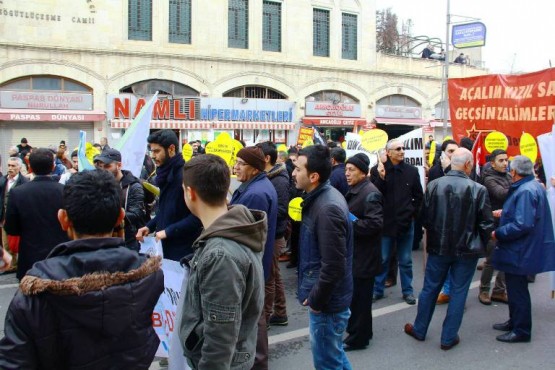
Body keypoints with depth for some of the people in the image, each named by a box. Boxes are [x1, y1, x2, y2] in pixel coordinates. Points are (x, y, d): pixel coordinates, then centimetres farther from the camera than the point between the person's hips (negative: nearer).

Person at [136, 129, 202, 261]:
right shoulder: (166, 174, 9)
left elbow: (197, 215, -24)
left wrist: (168, 231, -22)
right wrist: (150, 226, 7)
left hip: (182, 249, -8)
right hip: (165, 245, 9)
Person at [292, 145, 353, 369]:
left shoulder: (328, 208, -27)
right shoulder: (322, 197, 4)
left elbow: (333, 266, -27)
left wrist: (316, 300, -15)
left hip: (327, 301, -9)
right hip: (326, 297, 9)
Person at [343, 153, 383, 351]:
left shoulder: (370, 194, -19)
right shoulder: (354, 190, 12)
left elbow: (375, 223, -28)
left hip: (364, 255, -10)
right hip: (354, 252, 10)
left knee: (360, 296, 3)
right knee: (354, 294, 21)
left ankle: (358, 337, 17)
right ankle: (354, 327, 36)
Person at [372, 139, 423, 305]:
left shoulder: (411, 171, 0)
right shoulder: (379, 170, -6)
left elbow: (418, 196, 7)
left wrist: (413, 212, 1)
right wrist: (381, 177, -23)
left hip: (406, 222, 1)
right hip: (385, 222, -1)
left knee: (405, 261, 12)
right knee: (382, 259, 11)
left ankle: (408, 291, 25)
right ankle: (377, 290, 23)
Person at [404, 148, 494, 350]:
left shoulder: (433, 185, -8)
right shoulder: (478, 189, -15)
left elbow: (425, 217, 0)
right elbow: (486, 224, -9)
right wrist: (480, 244, 9)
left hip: (438, 247, 2)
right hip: (466, 250, -2)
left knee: (430, 288, 16)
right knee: (458, 292, 11)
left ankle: (419, 329, 30)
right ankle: (448, 338, 20)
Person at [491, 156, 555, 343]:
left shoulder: (526, 191, -25)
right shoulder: (534, 186, 8)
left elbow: (523, 225, -32)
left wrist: (497, 233, -22)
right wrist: (505, 214, 24)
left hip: (519, 252, -10)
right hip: (522, 249, 10)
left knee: (517, 290, 3)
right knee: (515, 288, 21)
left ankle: (521, 330, 16)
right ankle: (515, 322, 36)